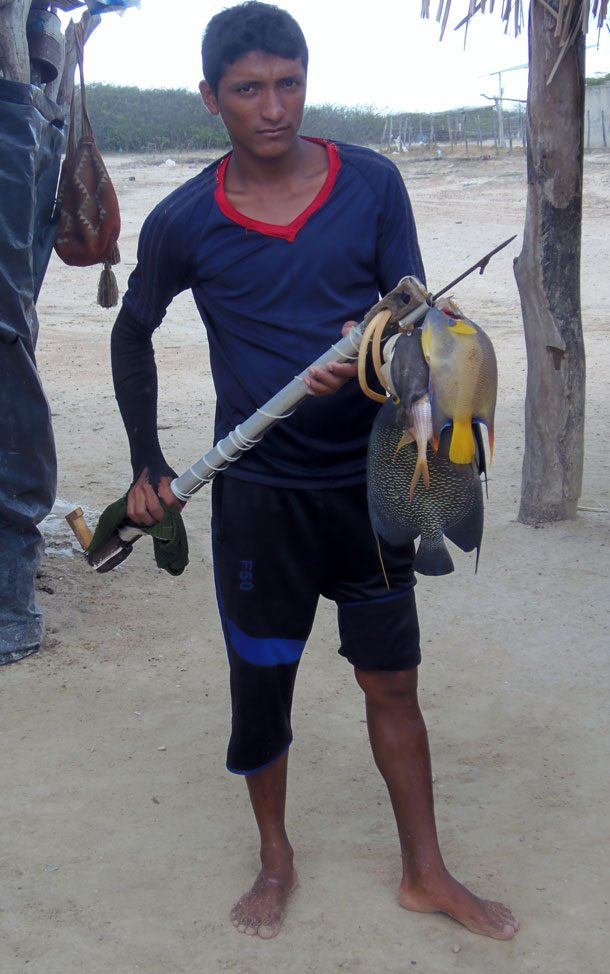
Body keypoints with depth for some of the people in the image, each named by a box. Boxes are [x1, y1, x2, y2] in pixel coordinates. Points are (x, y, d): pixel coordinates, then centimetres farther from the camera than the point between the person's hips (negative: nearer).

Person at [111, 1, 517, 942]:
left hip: (368, 481, 1)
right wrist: (146, 462, 6)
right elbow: (133, 331, 10)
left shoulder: (373, 184, -4)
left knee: (393, 682, 9)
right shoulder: (183, 222, -5)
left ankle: (425, 872, 27)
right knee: (260, 684, 11)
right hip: (258, 492, 0)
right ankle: (275, 859, 35)